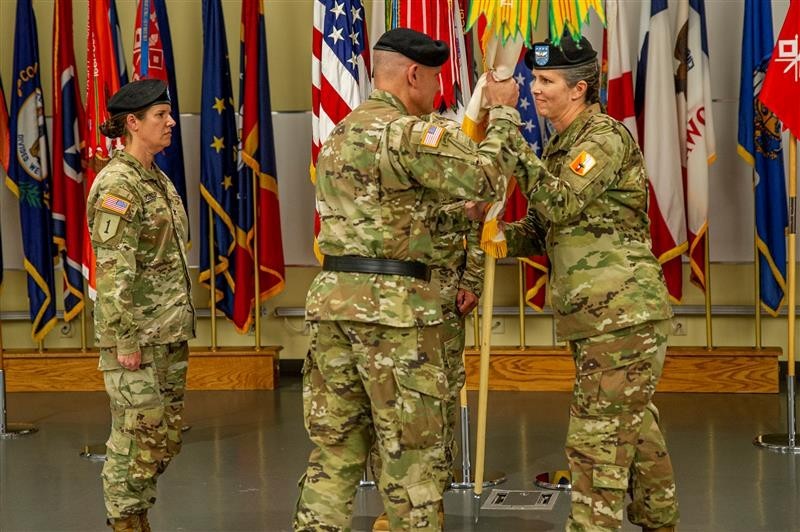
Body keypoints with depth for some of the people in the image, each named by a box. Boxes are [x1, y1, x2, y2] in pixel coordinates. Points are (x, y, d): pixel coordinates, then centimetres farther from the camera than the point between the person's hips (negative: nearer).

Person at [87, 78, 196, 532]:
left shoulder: (158, 179, 14)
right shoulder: (117, 185, -14)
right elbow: (114, 271, -19)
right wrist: (125, 340, -21)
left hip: (170, 332, 9)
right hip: (138, 333, -9)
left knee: (168, 437, 13)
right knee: (139, 436, -3)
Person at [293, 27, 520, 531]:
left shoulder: (341, 134, 18)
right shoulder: (408, 132, -11)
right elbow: (487, 174, -13)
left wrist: (459, 214, 27)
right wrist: (503, 112, 1)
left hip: (333, 298, 8)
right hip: (392, 305, -8)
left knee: (336, 442, 10)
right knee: (412, 448, 2)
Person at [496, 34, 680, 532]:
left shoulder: (606, 136, -11)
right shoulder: (562, 144, 17)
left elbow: (559, 205, -23)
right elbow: (541, 230, 16)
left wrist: (512, 140, -20)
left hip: (623, 313, -10)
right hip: (596, 316, 10)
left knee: (597, 438, -9)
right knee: (636, 429, 18)